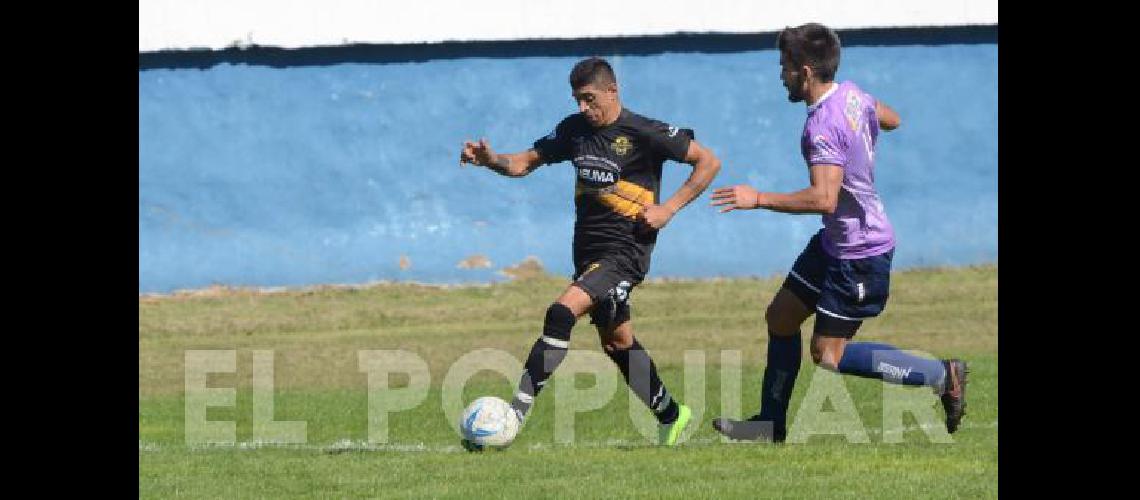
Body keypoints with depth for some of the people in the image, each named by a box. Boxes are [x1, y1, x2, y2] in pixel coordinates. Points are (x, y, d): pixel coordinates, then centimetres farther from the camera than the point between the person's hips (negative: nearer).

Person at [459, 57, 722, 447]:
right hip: (588, 249, 8)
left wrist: (667, 209, -13)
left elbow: (709, 162, -6)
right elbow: (526, 162, 13)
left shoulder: (643, 133, -11)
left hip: (625, 249, -8)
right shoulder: (575, 129, 7)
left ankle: (515, 415, -29)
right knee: (617, 342, 17)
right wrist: (492, 160, -8)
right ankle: (670, 416, 35)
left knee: (562, 313, -25)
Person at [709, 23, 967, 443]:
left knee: (828, 355, -3)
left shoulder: (823, 127, -28)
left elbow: (825, 199, -39)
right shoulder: (851, 94, 0)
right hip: (835, 242, 10)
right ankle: (771, 424, 25)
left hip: (859, 254, -10)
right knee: (780, 317, 15)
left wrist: (758, 199, -33)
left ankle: (941, 375, 2)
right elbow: (890, 120, 21)